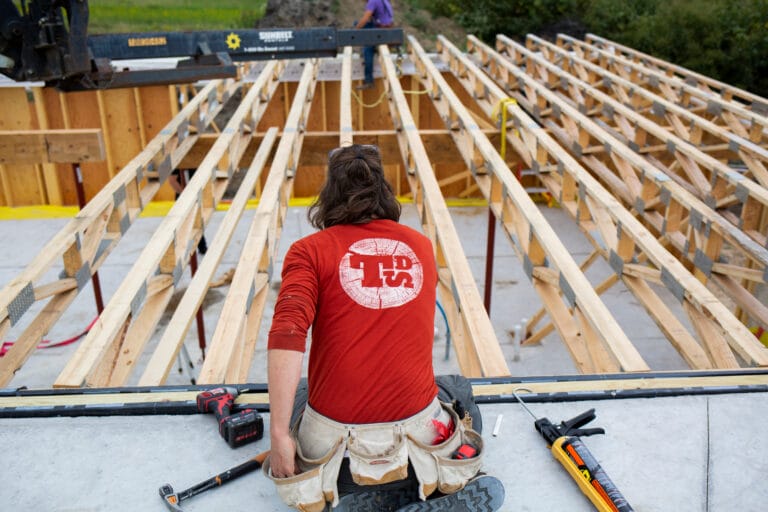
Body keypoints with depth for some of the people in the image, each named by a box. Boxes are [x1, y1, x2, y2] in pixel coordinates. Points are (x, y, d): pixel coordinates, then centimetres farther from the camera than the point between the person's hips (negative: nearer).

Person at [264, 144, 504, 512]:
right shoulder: (421, 247, 5)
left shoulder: (310, 251, -6)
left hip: (334, 434, -1)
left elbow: (287, 337, -21)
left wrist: (279, 434, -16)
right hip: (416, 423, 2)